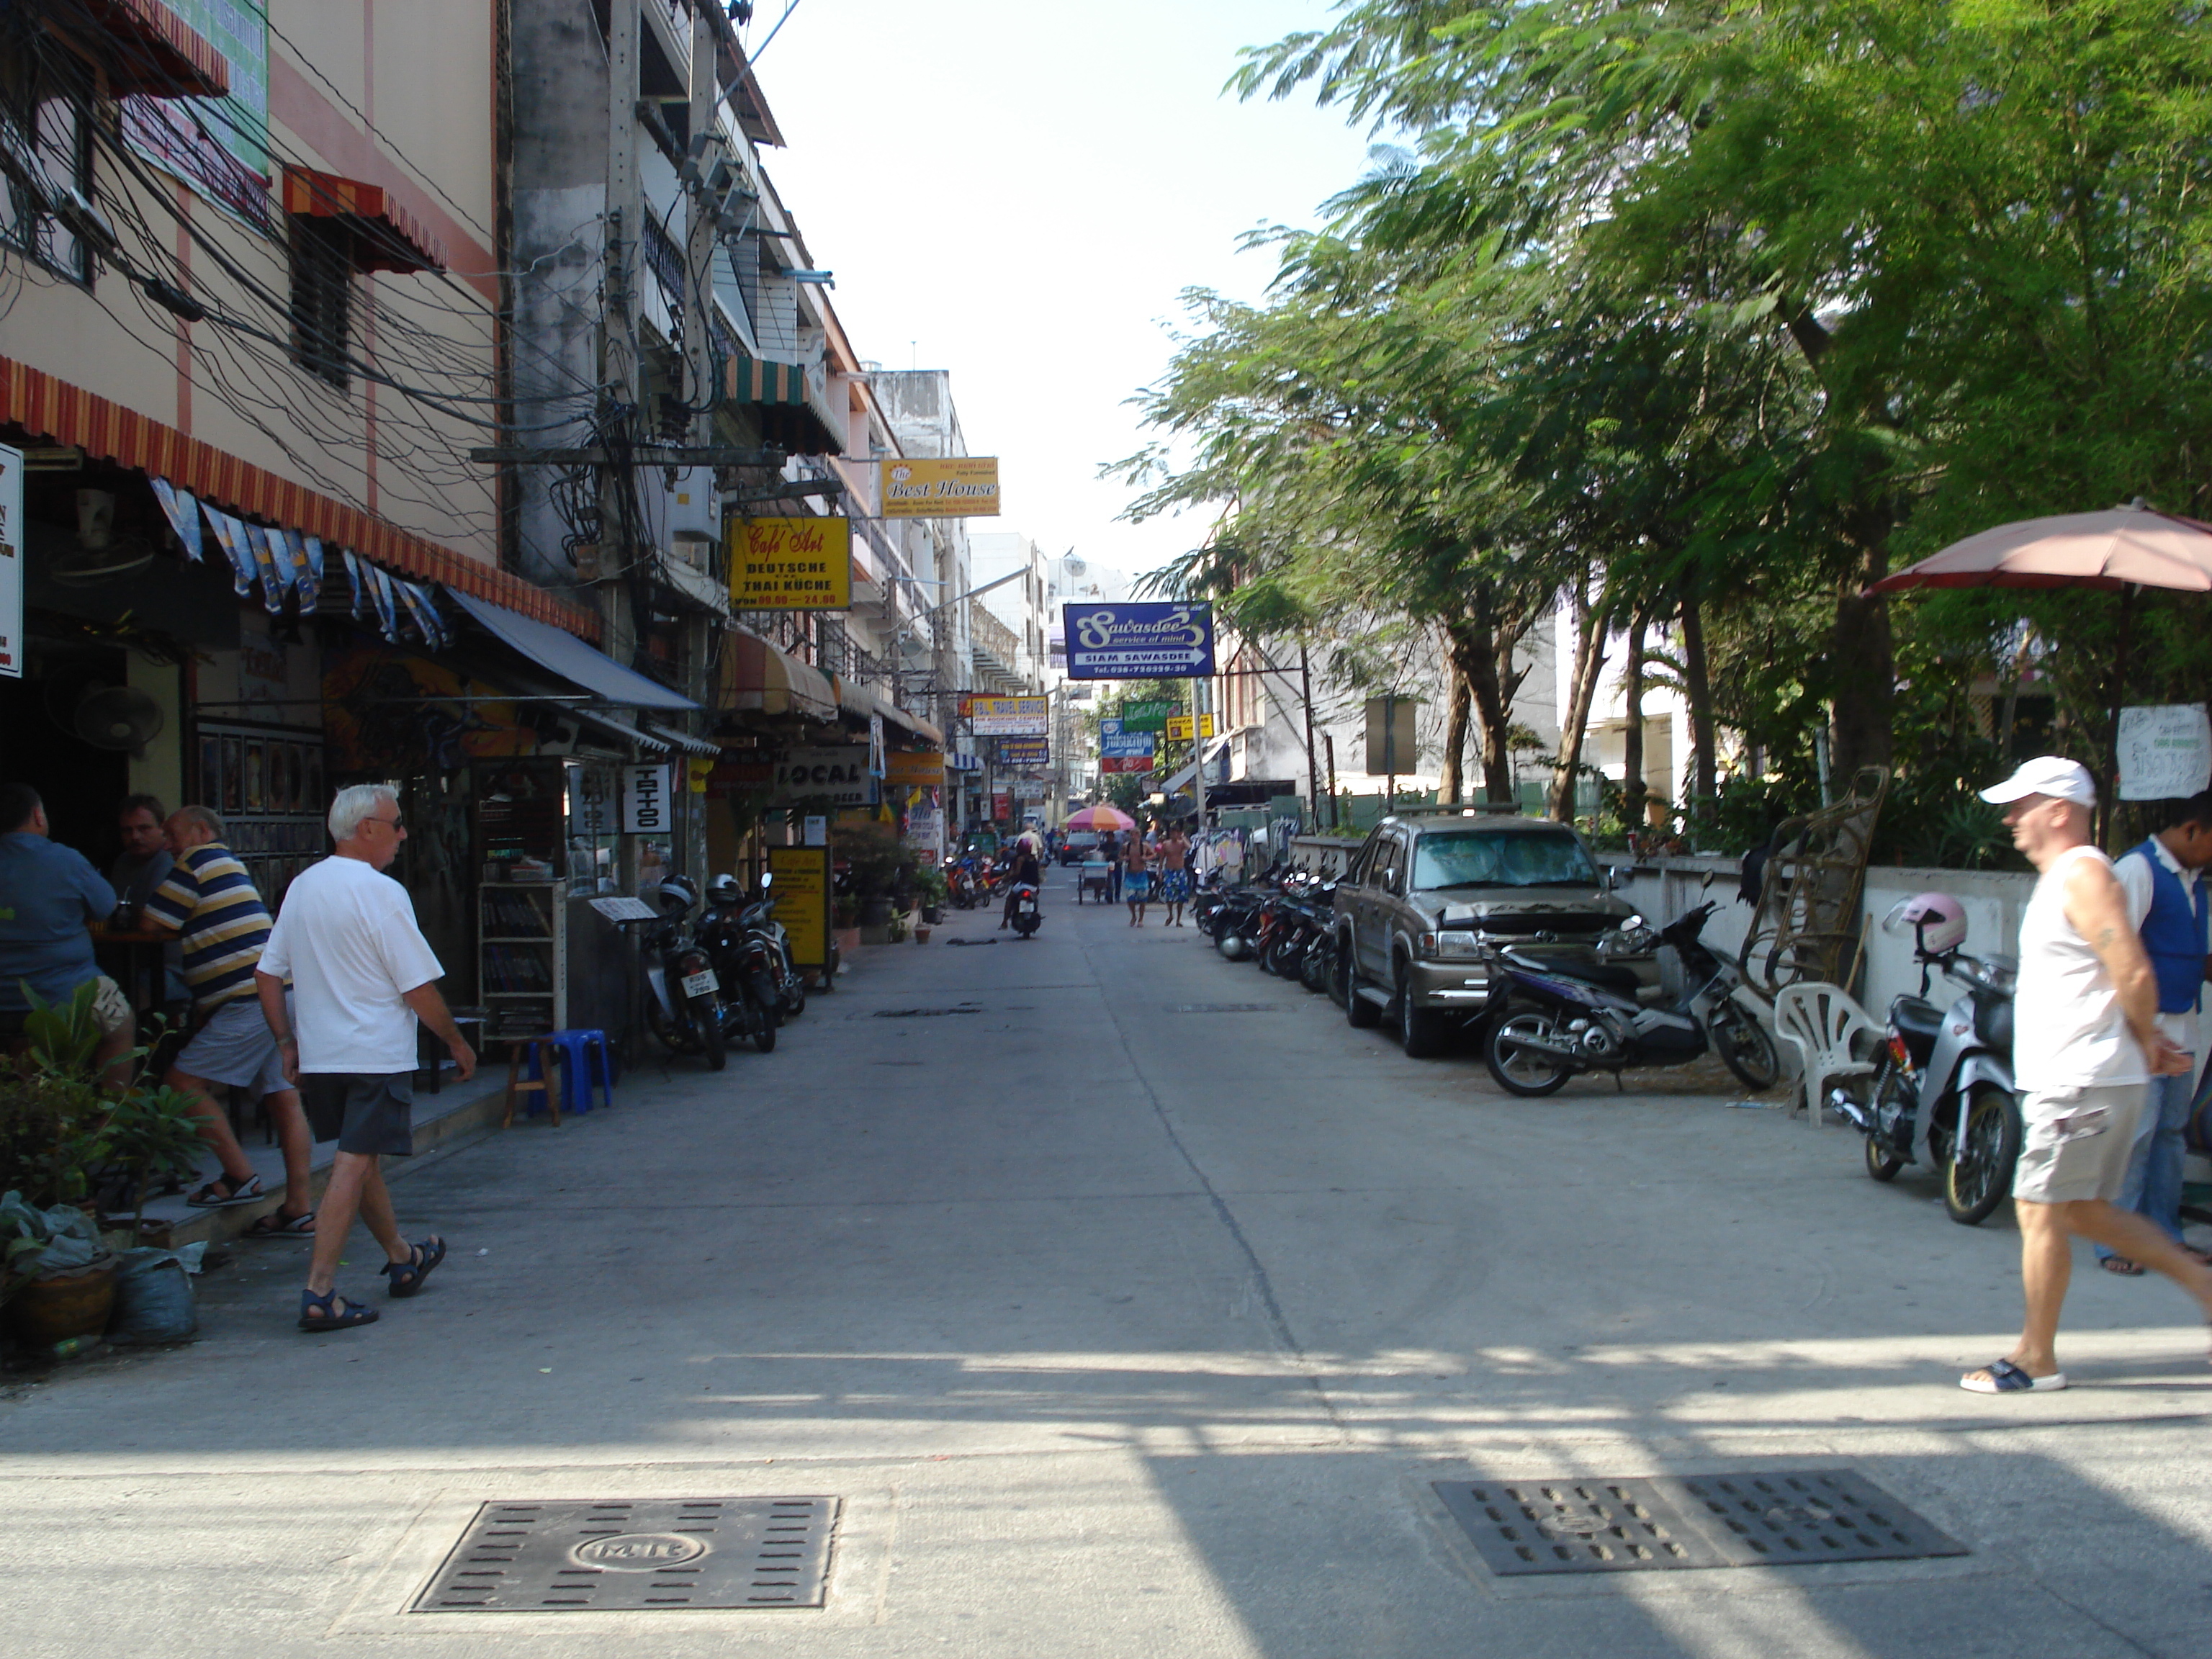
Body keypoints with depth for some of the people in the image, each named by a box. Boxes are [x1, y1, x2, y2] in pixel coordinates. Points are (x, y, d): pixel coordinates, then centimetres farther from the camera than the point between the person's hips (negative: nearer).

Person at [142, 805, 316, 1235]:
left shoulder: (199, 861, -2)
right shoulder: (229, 865, 27)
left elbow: (150, 924, -3)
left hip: (251, 1001, -10)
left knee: (183, 1083, -5)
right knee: (283, 1098, 6)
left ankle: (240, 1176, -5)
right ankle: (299, 1209, 6)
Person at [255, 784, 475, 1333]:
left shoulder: (301, 886, 8)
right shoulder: (381, 893, -15)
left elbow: (267, 974, 13)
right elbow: (419, 988, -14)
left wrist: (286, 1041, 19)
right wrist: (458, 1044, -3)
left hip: (318, 1055, 8)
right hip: (377, 1055, -8)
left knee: (361, 1156, 19)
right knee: (354, 1165, -6)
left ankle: (402, 1258, 36)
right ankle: (319, 1293, -9)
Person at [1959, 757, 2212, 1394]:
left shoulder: (2083, 875, -14)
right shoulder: (2059, 879, 17)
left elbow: (2134, 974, -22)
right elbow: (2119, 980, 22)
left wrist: (2146, 1044, -7)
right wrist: (2151, 1043, 13)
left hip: (2082, 1080, -10)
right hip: (2069, 1078, 10)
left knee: (2040, 1209, -5)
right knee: (2085, 1211, 16)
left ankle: (2036, 1359, 3)